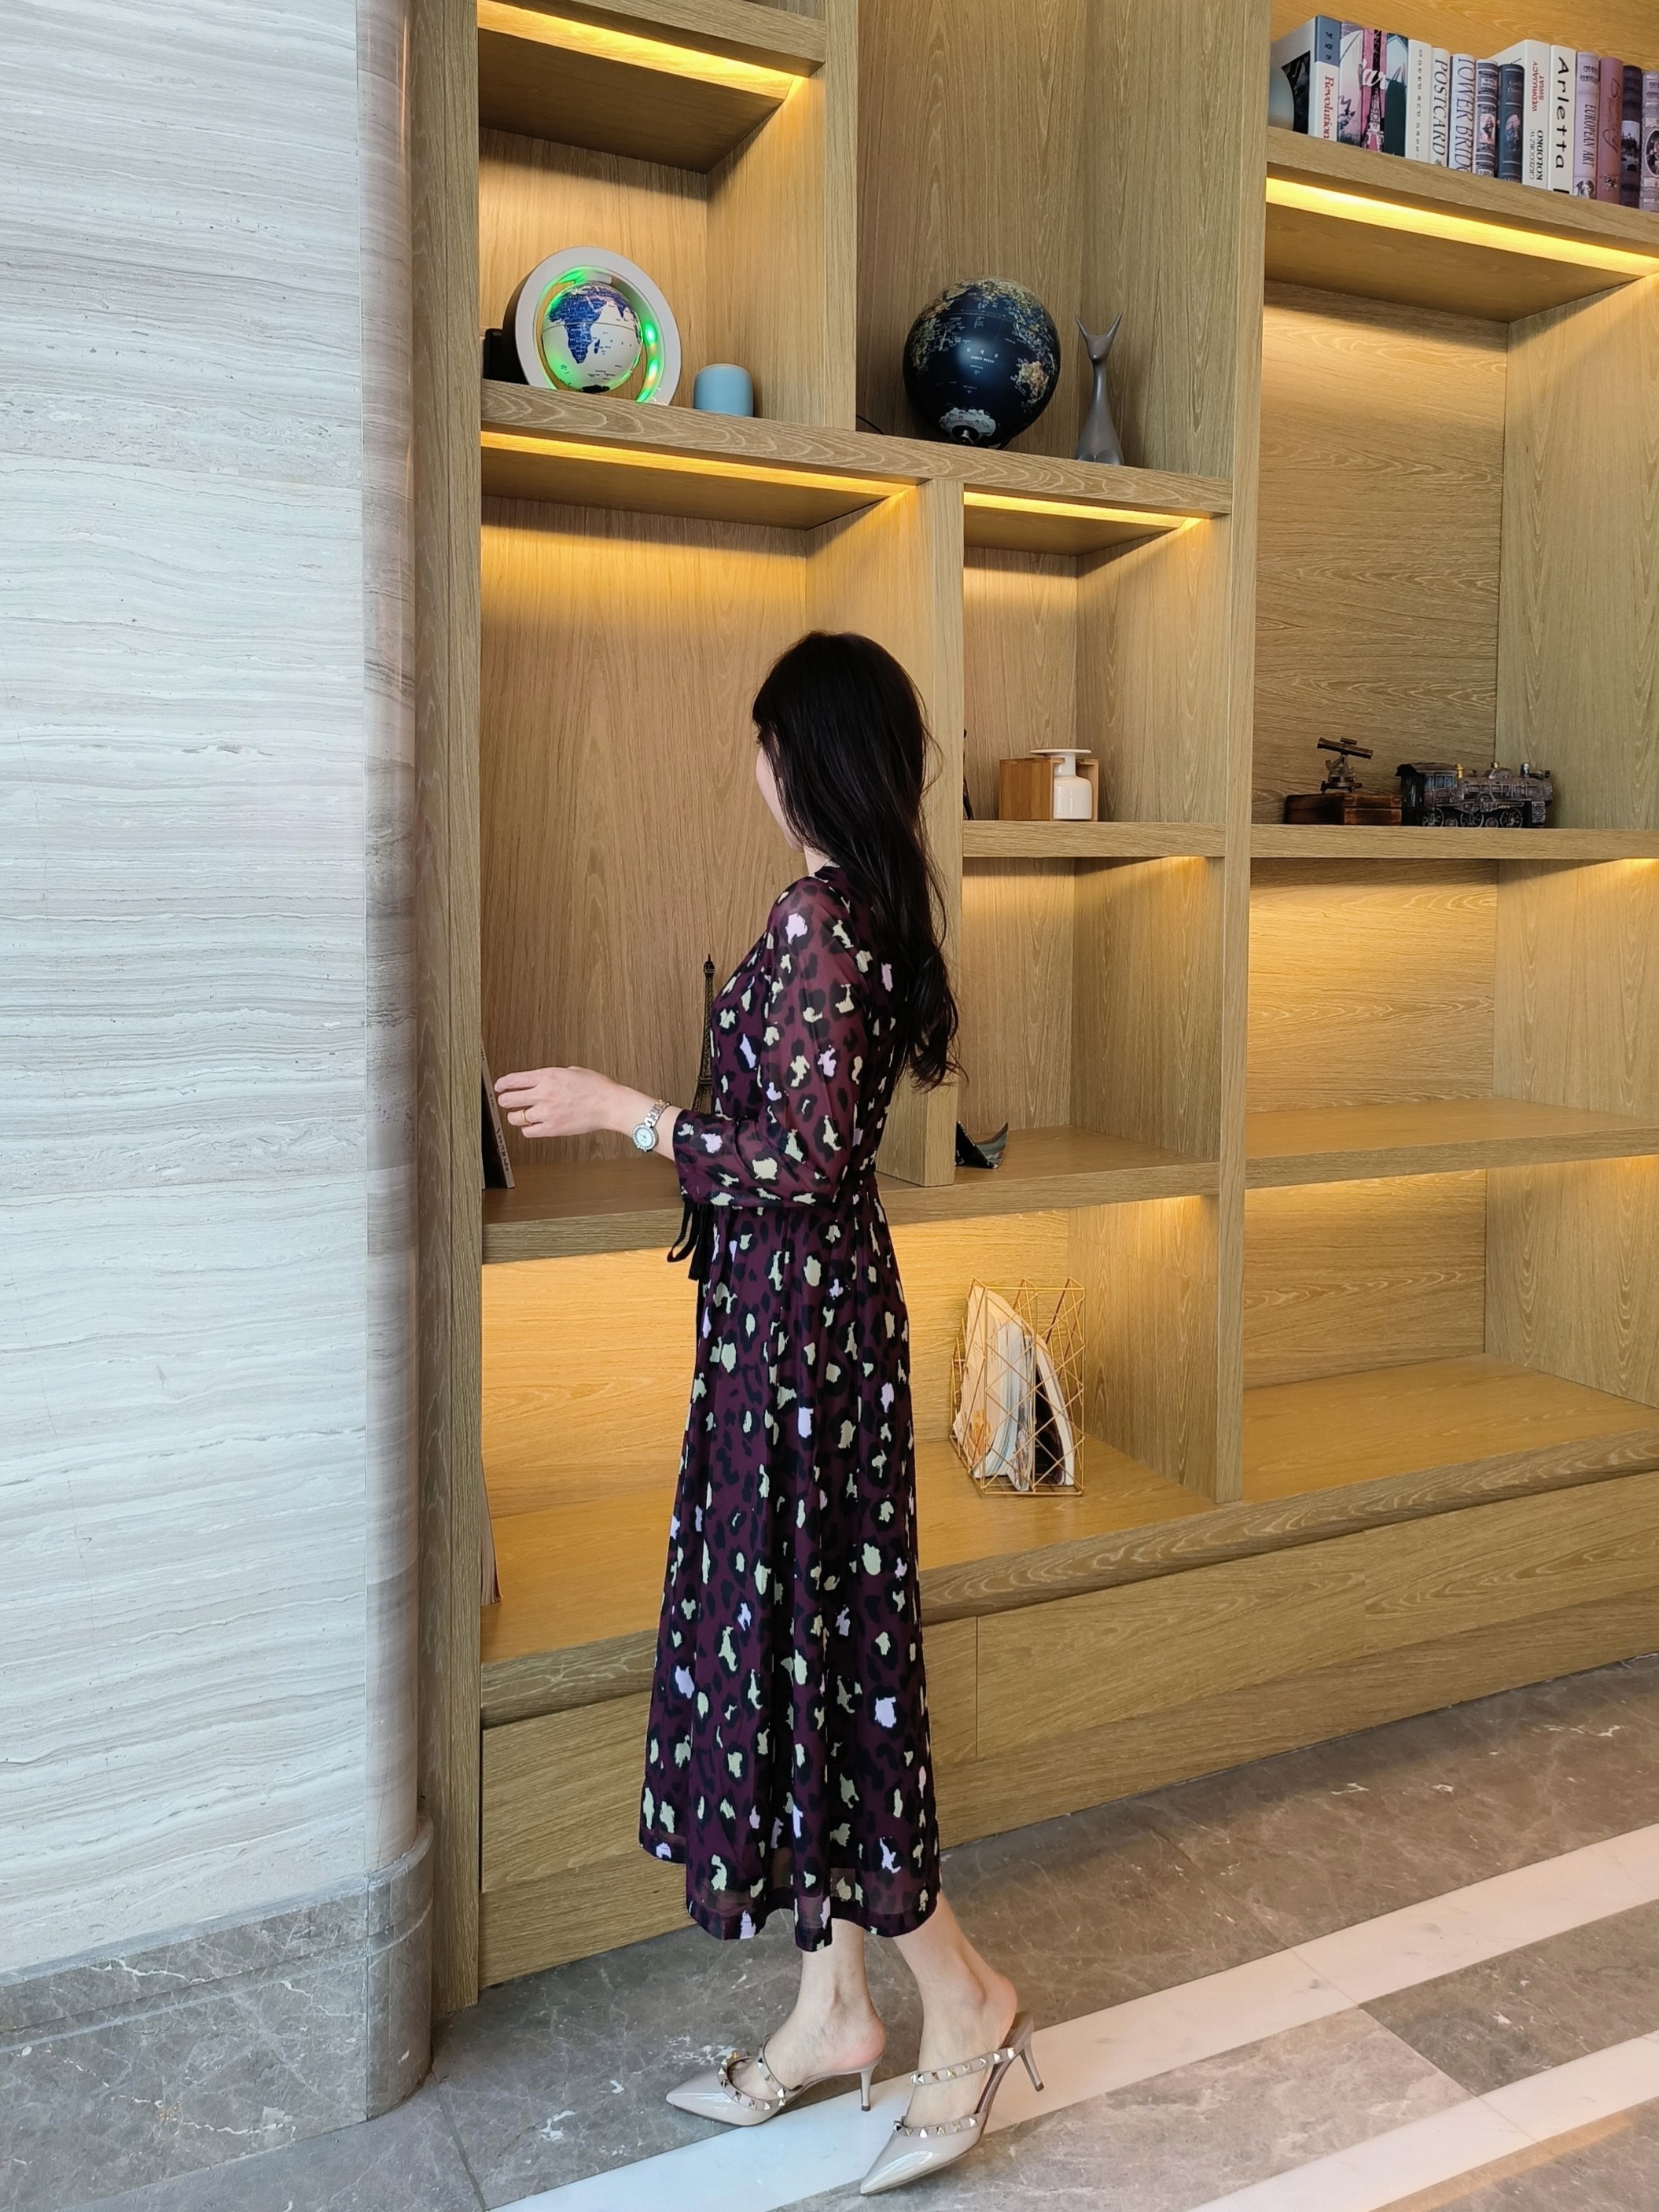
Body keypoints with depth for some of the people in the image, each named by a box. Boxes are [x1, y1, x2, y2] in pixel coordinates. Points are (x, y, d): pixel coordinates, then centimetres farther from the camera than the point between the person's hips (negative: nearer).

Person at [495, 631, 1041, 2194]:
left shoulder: (816, 919, -18)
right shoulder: (878, 907, 11)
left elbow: (806, 1161, -22)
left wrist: (621, 1111, -16)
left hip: (794, 1306, -10)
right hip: (825, 1299, 10)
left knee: (792, 1652, 1)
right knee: (815, 1645, 15)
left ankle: (960, 1999, 17)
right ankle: (832, 2012, 29)